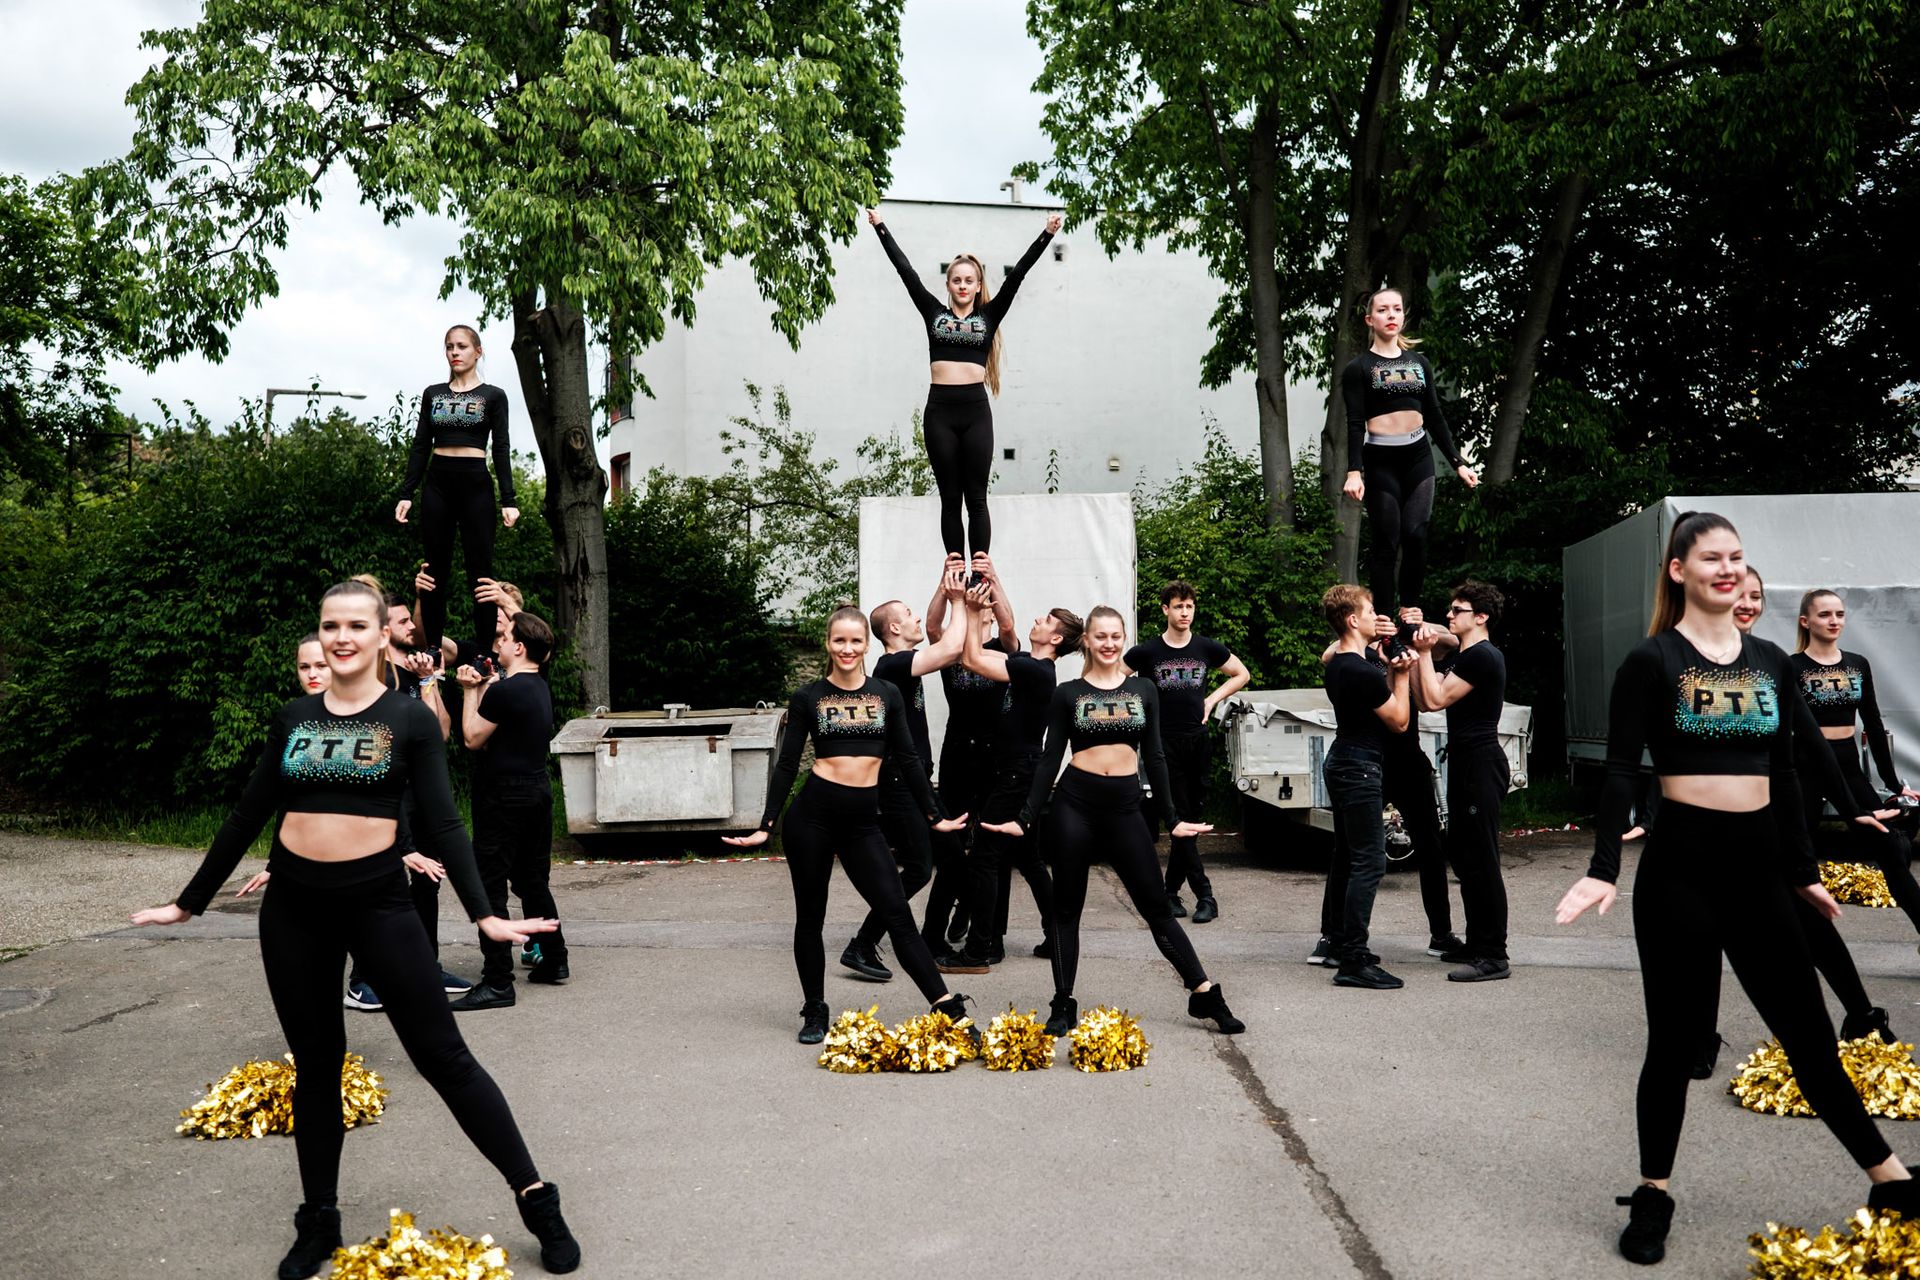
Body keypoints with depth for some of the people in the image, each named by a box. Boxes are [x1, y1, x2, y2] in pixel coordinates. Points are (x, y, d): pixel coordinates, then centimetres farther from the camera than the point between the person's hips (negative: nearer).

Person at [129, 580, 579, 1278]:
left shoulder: (409, 718, -3)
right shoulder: (293, 718, 7)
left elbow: (443, 824, -7)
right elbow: (247, 817, 13)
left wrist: (483, 913, -18)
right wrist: (188, 902, 14)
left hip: (378, 901, -3)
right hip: (293, 907, 4)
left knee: (442, 1055, -2)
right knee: (316, 1063, 14)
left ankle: (536, 1198, 7)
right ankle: (319, 1221, 28)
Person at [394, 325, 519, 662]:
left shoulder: (493, 396, 4)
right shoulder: (432, 394, 12)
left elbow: (502, 449, -1)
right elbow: (420, 446, 10)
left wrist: (508, 500, -10)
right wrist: (405, 493, 2)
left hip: (475, 485, -3)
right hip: (437, 484, 3)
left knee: (480, 570, -3)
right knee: (435, 569, 4)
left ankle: (485, 652, -1)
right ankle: (432, 647, 9)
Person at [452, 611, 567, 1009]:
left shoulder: (504, 690, -18)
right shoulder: (540, 688, 10)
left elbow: (474, 738, -8)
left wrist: (471, 691, 0)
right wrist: (484, 686, 11)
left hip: (504, 797, -9)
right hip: (538, 791, 9)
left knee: (490, 886, -4)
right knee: (533, 880, 18)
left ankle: (497, 982, -4)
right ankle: (555, 961, 25)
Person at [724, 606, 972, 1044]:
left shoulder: (887, 693, 7)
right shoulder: (808, 697, 2)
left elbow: (907, 760, 11)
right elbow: (787, 764, 4)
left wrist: (933, 816, 11)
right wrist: (767, 826, 0)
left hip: (863, 820, 1)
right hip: (813, 813, -1)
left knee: (898, 914, -1)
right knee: (810, 917, 9)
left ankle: (947, 1007, 1)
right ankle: (814, 1012, 23)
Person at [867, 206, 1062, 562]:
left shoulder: (989, 316, 11)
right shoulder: (934, 313, 12)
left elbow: (1016, 275, 7)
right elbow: (906, 271, 13)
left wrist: (1047, 235, 3)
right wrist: (880, 228, 14)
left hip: (976, 410, -1)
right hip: (939, 410, 1)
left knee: (976, 498, 1)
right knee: (950, 498, 4)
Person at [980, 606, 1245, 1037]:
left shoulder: (1144, 691, 9)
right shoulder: (1068, 694, 4)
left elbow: (1154, 758, 12)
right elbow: (1050, 759, 4)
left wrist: (1172, 819, 10)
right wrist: (1025, 819, -1)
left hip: (1125, 808, 1)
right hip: (1074, 806, -1)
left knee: (1156, 907, 5)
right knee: (1067, 909, 6)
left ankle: (1204, 994, 13)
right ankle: (1063, 1006, 15)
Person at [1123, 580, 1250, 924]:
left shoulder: (1207, 648, 5)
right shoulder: (1147, 651, -2)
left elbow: (1242, 674, 18)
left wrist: (1212, 699, 6)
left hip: (1198, 741, 3)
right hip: (1165, 744, -3)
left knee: (1194, 818, 5)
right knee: (1180, 821, -6)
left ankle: (1171, 891, 18)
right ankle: (1204, 896, -2)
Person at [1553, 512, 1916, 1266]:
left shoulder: (1771, 663, 10)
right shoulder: (1652, 661, -5)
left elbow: (1783, 775, 16)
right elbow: (1621, 773, -10)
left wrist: (1804, 870, 17)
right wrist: (1603, 869, -19)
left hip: (1758, 866, 4)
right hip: (1681, 865, -4)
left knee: (1808, 1033, 12)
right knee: (1675, 1040, 4)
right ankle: (1653, 1194, 20)